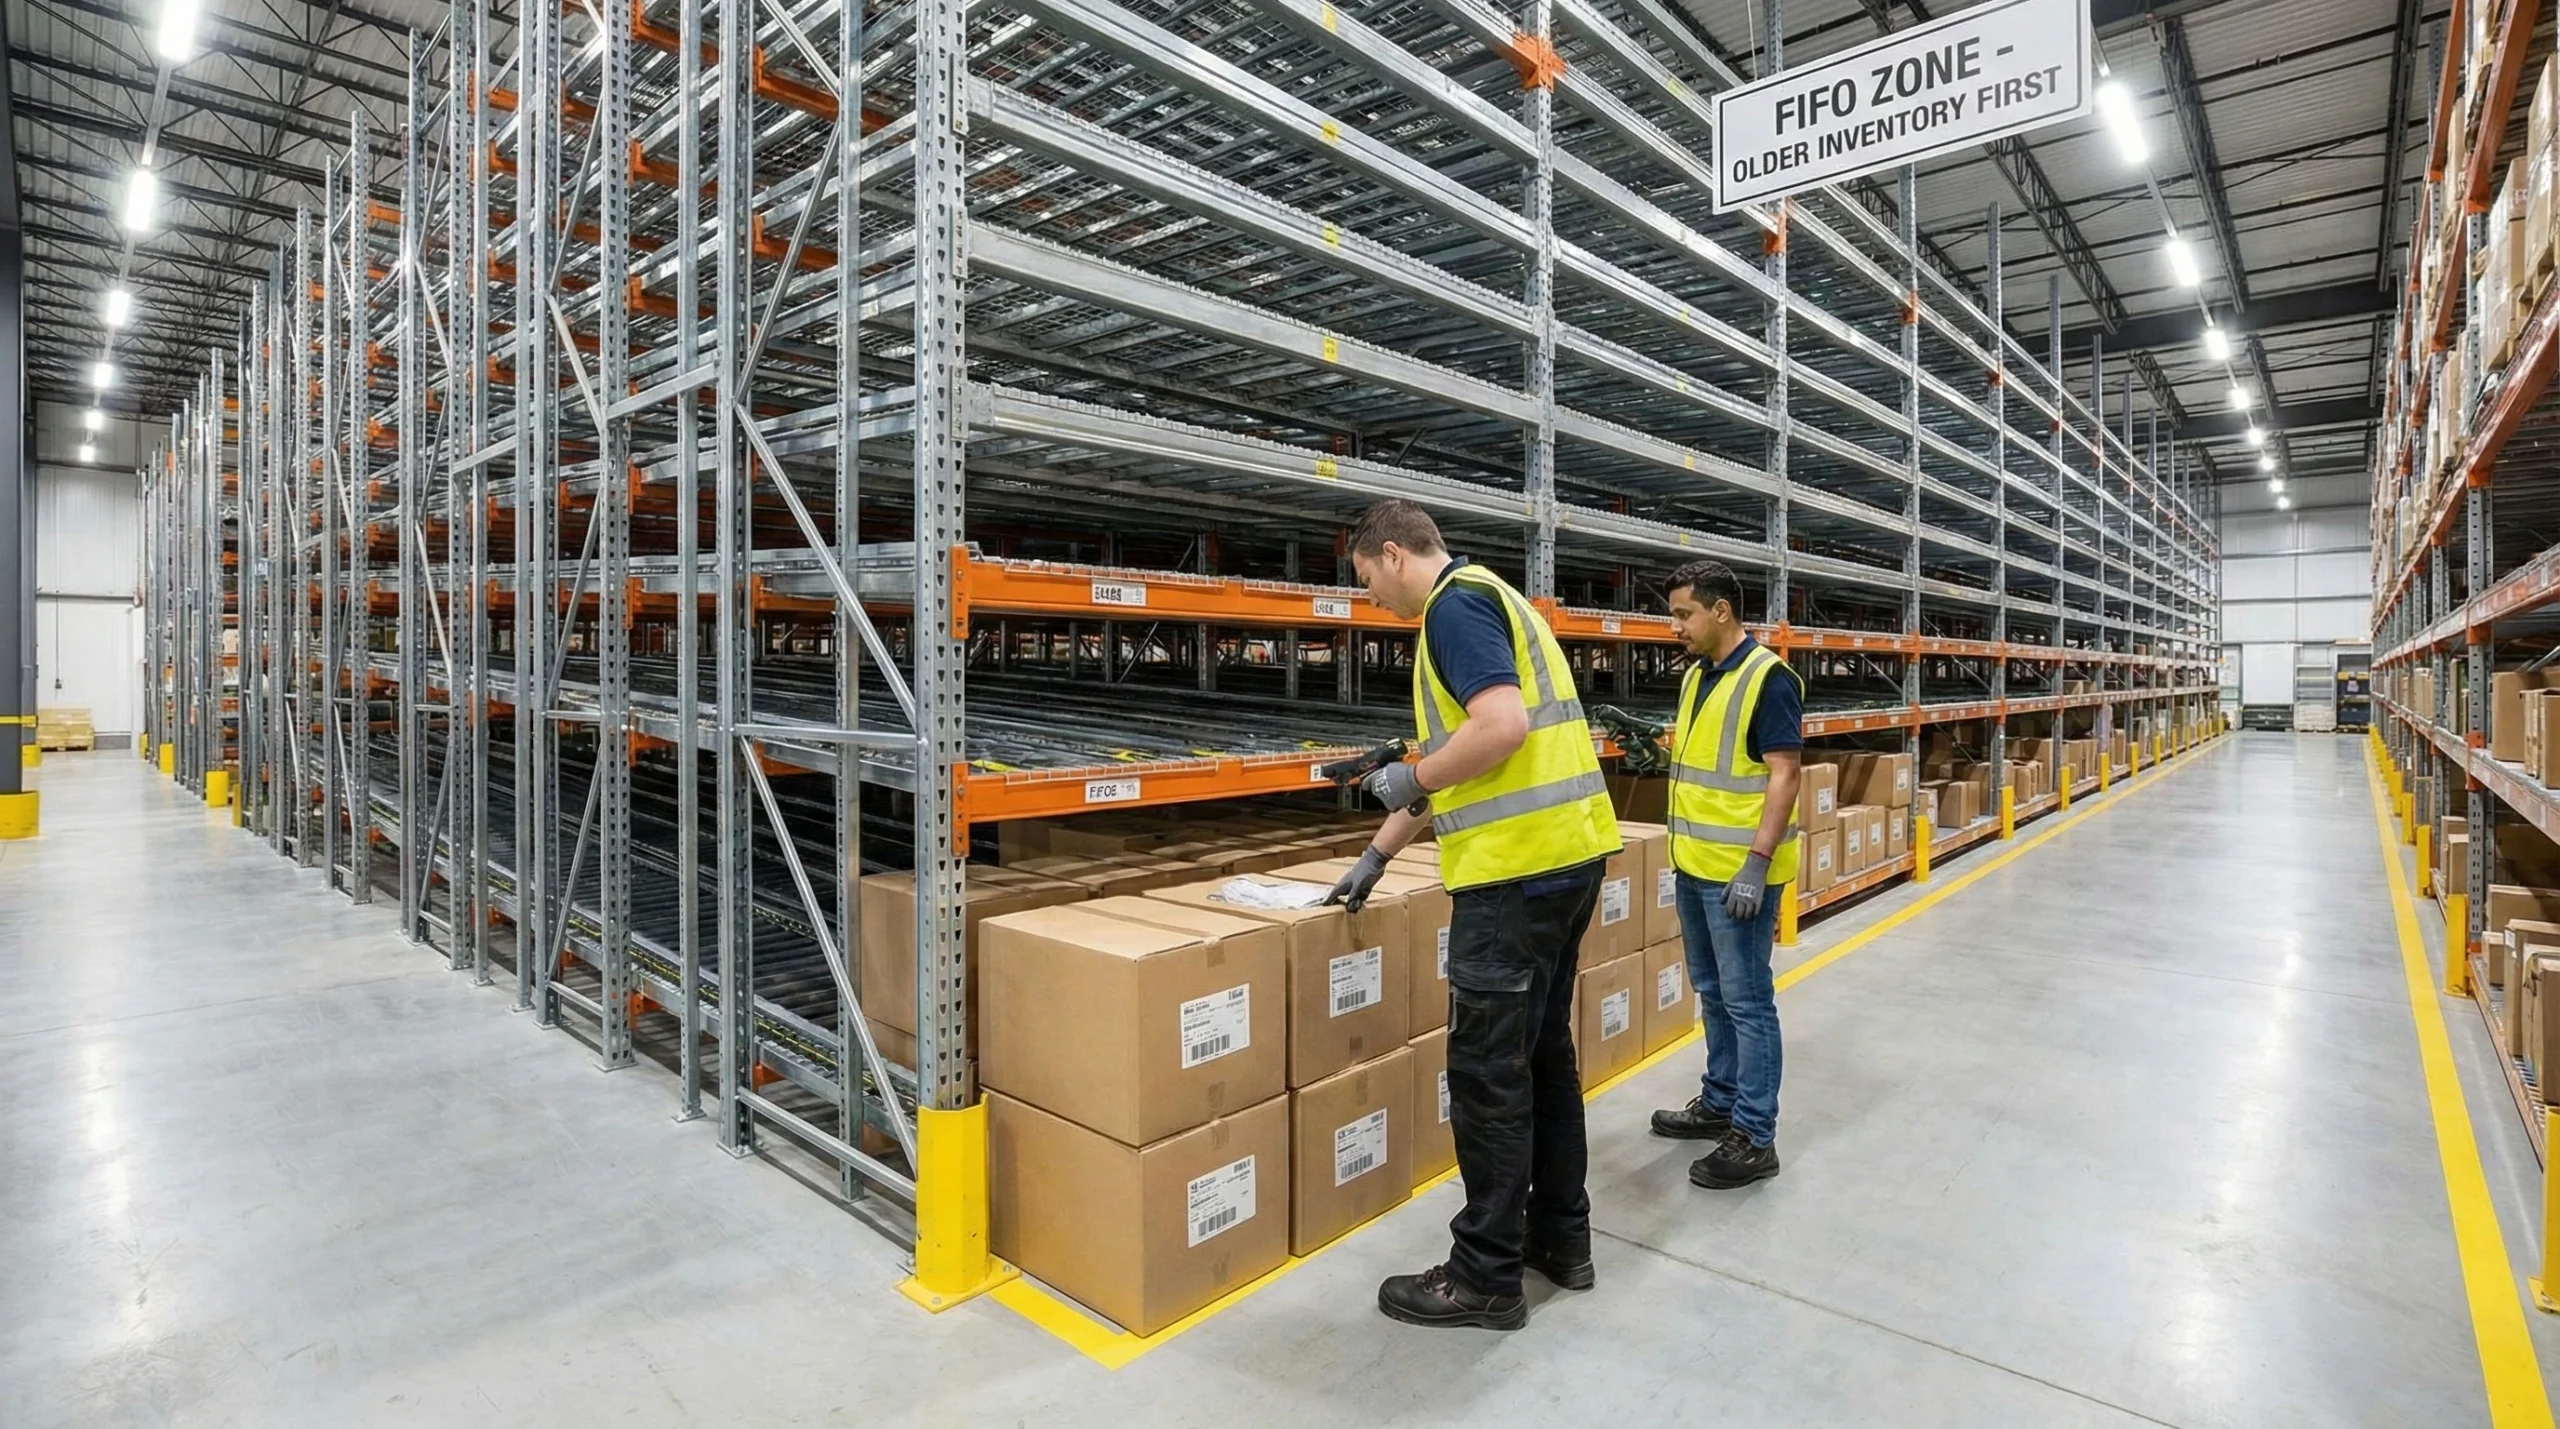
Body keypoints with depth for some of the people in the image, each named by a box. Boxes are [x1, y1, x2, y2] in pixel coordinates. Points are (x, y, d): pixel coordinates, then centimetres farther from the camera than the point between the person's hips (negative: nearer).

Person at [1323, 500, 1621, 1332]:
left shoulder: (1455, 603, -10)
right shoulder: (1491, 598, 21)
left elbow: (1502, 727, -26)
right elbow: (1458, 763, 24)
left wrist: (1410, 778, -9)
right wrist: (1379, 852, 27)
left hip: (1519, 866, -10)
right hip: (1568, 851, 10)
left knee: (1488, 1068, 0)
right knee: (1541, 1050, 18)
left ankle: (1487, 1277, 14)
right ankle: (1562, 1236, 31)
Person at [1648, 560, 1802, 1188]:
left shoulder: (1767, 678, -15)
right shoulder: (1697, 675, 11)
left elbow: (1784, 775, -19)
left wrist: (1756, 864, -23)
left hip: (1739, 871, -9)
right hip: (1694, 865, 9)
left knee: (1746, 1000, 0)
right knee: (1713, 992, 19)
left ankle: (1754, 1138, 10)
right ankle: (1720, 1101, 33)